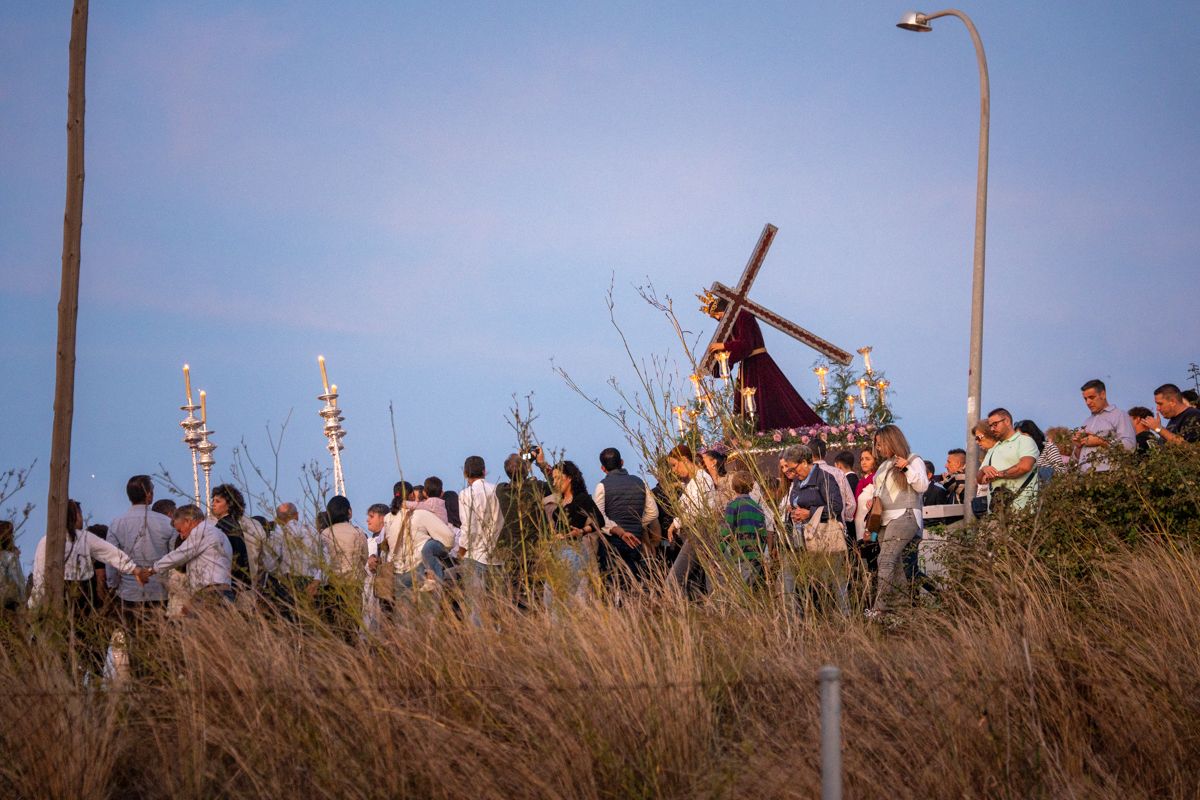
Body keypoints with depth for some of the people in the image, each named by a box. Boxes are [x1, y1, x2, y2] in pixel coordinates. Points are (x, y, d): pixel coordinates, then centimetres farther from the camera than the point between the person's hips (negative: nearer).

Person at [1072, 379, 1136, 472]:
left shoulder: (1119, 415, 4)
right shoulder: (1087, 422, 25)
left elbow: (1129, 446, -11)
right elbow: (1076, 460, 29)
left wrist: (1100, 442, -8)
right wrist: (1078, 446, 7)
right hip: (1084, 475, 6)